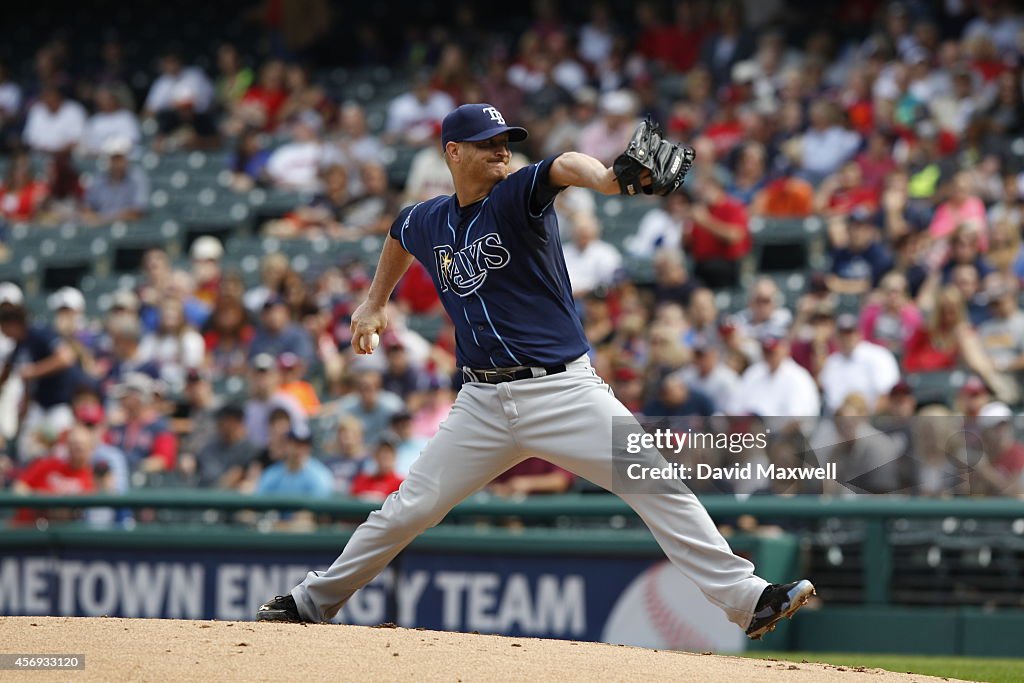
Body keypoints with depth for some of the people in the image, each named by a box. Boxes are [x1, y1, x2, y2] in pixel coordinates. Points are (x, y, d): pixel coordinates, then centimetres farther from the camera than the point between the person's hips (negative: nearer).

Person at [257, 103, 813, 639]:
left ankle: (745, 599, -15)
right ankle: (314, 601, 22)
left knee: (656, 485, -14)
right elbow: (399, 234, 34)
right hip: (485, 403, 3)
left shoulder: (517, 197, -7)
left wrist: (606, 179, -52)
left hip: (564, 389, -3)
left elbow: (564, 166, -30)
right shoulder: (426, 222, 8)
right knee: (408, 510, 5)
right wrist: (376, 302, 36)